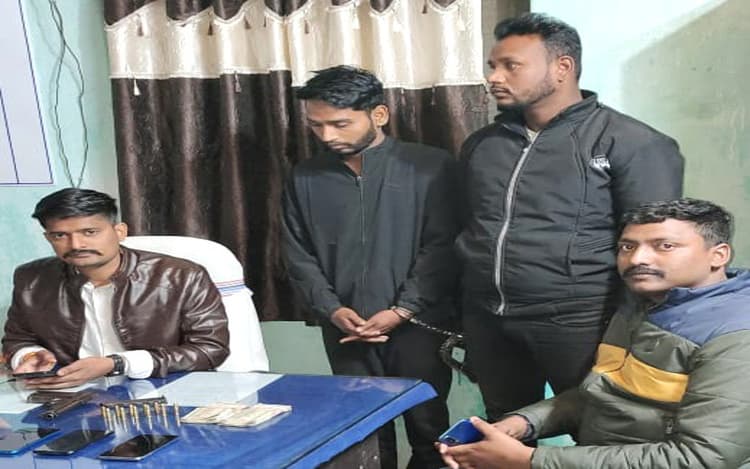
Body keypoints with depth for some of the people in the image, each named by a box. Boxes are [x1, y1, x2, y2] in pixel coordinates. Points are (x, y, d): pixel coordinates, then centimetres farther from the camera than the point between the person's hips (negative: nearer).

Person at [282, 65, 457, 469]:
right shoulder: (305, 179, 6)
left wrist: (403, 310, -14)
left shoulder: (430, 167, -5)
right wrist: (332, 309, -6)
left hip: (417, 325, -3)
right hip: (345, 332, 3)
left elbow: (441, 247, -8)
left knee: (427, 425, 8)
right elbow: (299, 256, 8)